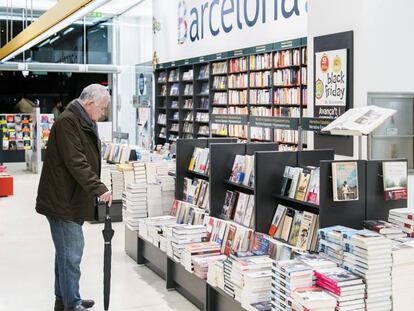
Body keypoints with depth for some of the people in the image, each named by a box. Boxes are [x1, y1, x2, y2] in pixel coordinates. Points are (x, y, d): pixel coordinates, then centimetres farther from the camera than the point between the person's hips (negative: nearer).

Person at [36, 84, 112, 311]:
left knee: (67, 251, 17)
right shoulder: (67, 122, -17)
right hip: (62, 200, -10)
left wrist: (95, 189, 18)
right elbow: (76, 163, -25)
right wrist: (99, 188, -25)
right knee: (71, 253, -5)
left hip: (72, 199, 10)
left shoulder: (84, 123, 16)